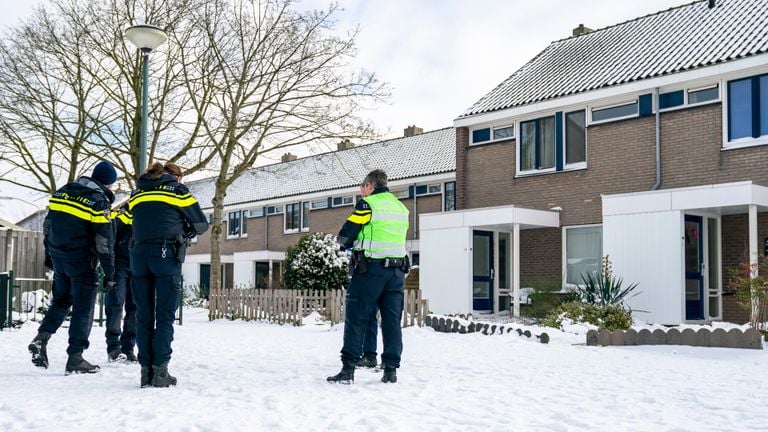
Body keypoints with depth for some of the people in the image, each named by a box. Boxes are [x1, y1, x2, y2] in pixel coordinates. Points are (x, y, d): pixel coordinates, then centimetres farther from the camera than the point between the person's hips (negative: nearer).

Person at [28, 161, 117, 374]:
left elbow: (48, 225, 14)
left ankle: (42, 337, 3)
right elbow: (104, 241, -15)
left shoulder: (63, 192, 7)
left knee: (61, 300, 23)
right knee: (83, 308, 2)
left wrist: (49, 254, 23)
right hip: (82, 261, -6)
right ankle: (75, 358, 3)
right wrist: (109, 272, -9)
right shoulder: (99, 201, -13)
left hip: (58, 258, 6)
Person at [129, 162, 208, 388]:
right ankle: (160, 371, -7)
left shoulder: (137, 192, 21)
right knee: (165, 315, -2)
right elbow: (201, 224, 11)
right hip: (166, 253, -4)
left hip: (139, 254, 4)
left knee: (143, 316, 6)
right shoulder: (178, 189, 9)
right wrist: (185, 232, 29)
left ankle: (146, 370, 4)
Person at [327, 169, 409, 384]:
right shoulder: (401, 207, 15)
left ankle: (348, 368, -5)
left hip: (371, 268, -6)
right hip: (397, 269, 6)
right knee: (392, 320, 7)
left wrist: (347, 243, 17)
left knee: (356, 318, -2)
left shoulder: (367, 204, -6)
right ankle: (391, 369, 7)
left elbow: (345, 235, -7)